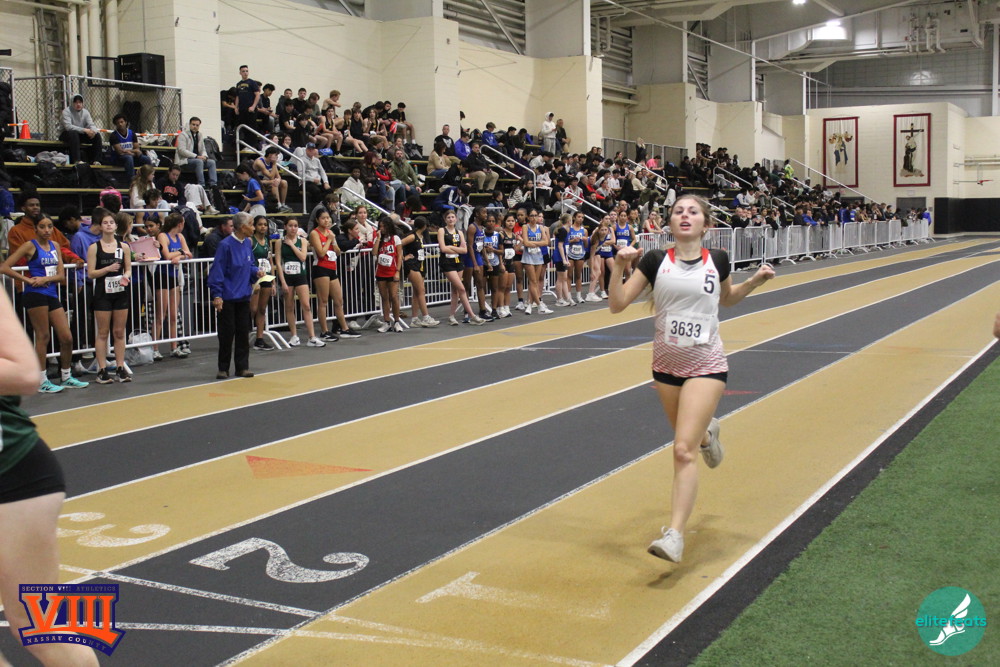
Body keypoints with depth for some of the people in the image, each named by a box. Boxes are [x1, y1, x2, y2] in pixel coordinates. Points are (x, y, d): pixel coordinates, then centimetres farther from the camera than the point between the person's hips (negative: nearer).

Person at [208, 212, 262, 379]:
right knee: (227, 333, -1)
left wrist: (256, 271, -1)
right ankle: (223, 369, 10)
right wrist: (216, 295, -17)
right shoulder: (226, 245, -14)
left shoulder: (247, 243, 8)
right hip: (227, 298, -6)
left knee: (243, 332, 8)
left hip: (243, 296, 6)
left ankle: (242, 367, 14)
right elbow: (217, 272, -14)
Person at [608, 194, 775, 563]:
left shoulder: (717, 260, -2)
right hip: (666, 365, 3)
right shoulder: (656, 261, -4)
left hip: (706, 366, -3)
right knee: (687, 436, 22)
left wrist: (755, 281, 4)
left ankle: (675, 535, -14)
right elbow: (617, 304, -7)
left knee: (683, 450, -14)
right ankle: (707, 433, 61)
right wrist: (620, 266, -20)